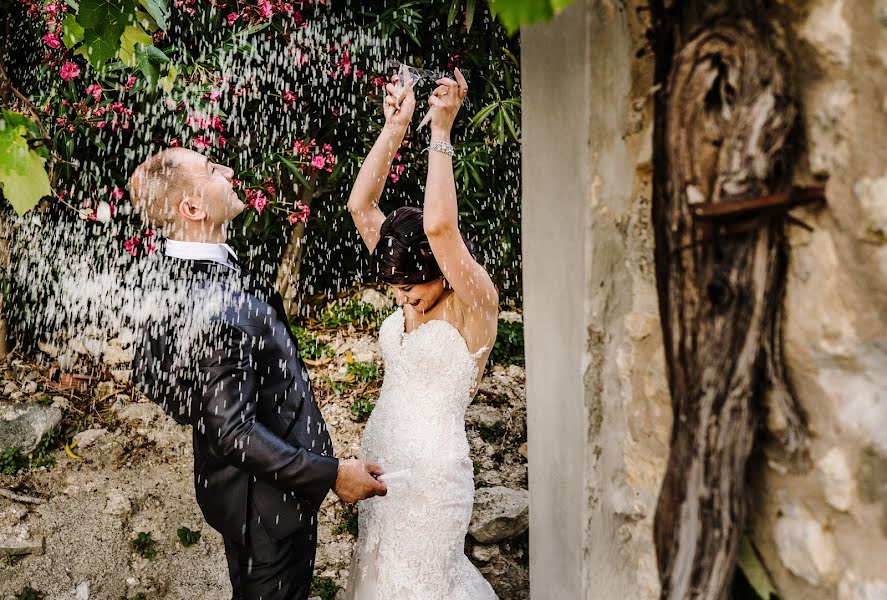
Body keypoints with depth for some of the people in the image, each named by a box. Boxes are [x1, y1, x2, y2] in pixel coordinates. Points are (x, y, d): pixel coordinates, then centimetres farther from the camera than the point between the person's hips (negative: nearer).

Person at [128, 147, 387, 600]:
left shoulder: (169, 269, -4)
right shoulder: (217, 312, -36)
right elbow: (234, 434, -32)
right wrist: (331, 474, -26)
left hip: (236, 486, 9)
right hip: (268, 501, -9)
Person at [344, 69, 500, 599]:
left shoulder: (475, 302, -19)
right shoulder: (413, 289, 0)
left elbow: (439, 226, -38)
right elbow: (361, 205, -5)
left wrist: (442, 131, -35)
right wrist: (394, 127, -14)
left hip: (432, 467, -8)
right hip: (380, 454, 8)